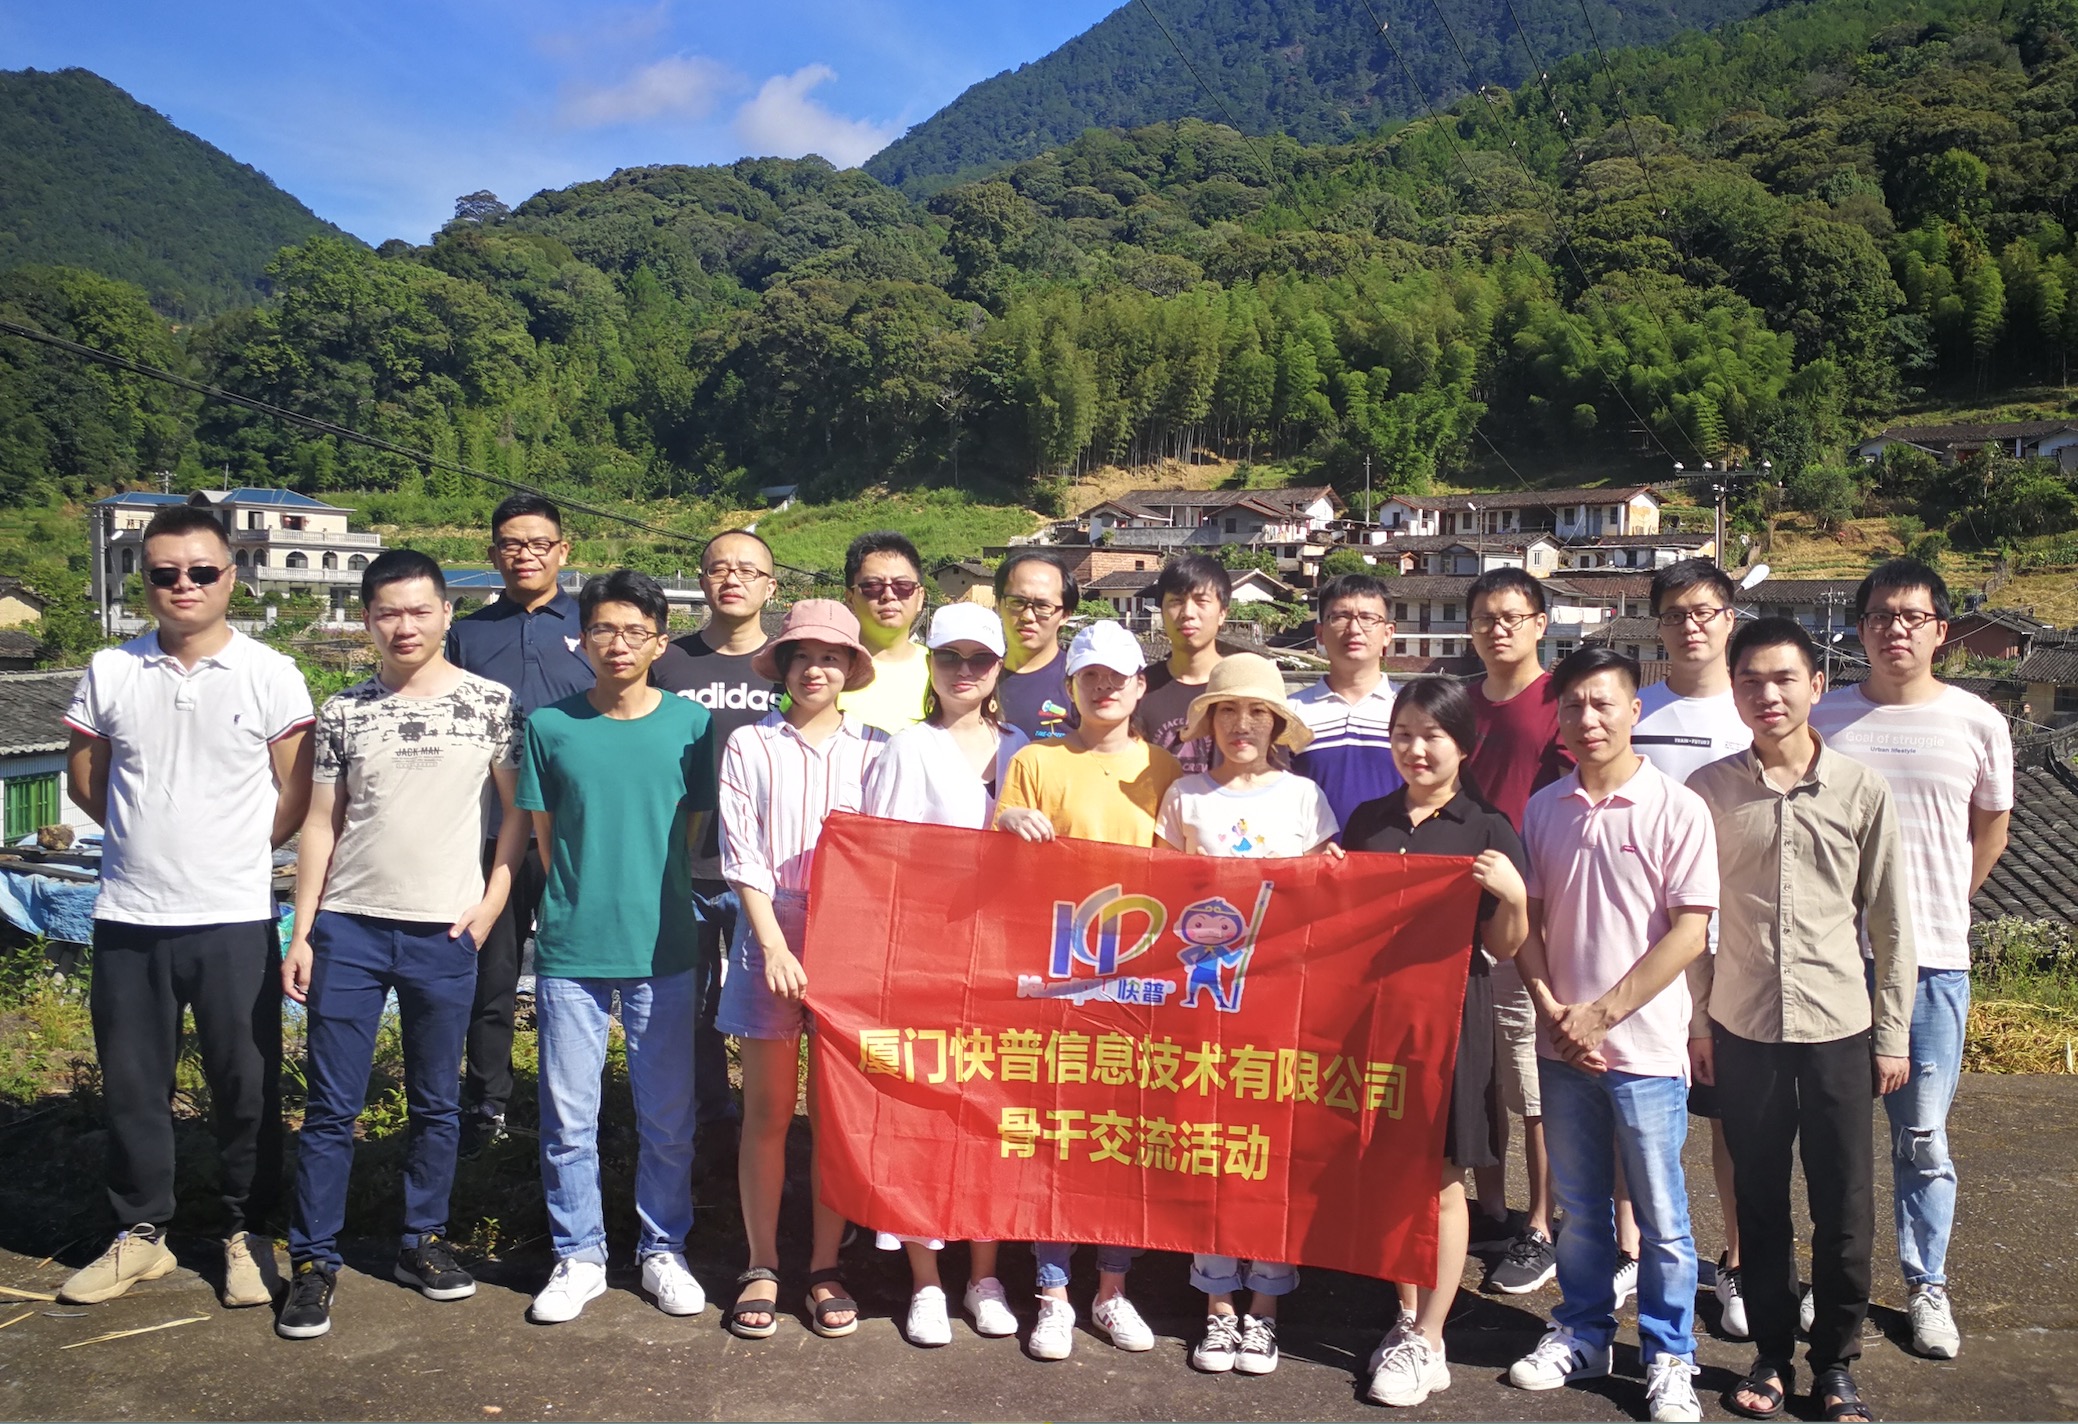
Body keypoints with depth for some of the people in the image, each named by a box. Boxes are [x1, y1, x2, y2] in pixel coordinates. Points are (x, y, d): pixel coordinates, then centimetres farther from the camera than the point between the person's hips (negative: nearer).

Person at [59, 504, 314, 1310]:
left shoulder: (270, 675, -4)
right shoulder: (110, 672, 3)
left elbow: (297, 792, 0)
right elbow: (84, 776, 13)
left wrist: (238, 848, 1)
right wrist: (151, 841, 9)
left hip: (234, 919, -2)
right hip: (128, 918, 3)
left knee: (246, 1085, 6)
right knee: (131, 1085, 12)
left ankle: (248, 1233, 22)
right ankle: (139, 1235, 28)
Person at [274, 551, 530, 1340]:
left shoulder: (489, 702, 0)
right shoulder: (344, 712, 5)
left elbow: (519, 808, 5)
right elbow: (321, 825, 7)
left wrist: (493, 900, -4)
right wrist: (300, 933, 3)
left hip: (444, 933, -1)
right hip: (348, 928, 1)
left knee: (436, 1102, 10)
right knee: (331, 1104, 3)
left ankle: (423, 1241, 25)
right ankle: (313, 1260, 14)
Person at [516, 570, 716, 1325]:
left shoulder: (691, 723, 0)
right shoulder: (550, 725, 1)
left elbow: (695, 828, 8)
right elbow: (544, 836, 7)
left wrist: (647, 895, 2)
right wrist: (584, 900, 2)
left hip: (663, 949, 0)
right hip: (570, 950, 0)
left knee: (668, 1116, 9)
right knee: (568, 1116, 7)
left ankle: (662, 1249, 26)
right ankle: (578, 1256, 23)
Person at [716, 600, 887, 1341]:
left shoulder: (874, 749, 4)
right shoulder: (750, 746, 3)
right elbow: (742, 856, -2)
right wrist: (775, 946, -12)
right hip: (770, 939, 0)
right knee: (767, 1112, 6)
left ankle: (826, 1267, 18)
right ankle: (761, 1269, 17)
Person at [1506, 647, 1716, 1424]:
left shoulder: (1676, 808, -9)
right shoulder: (1543, 809, 3)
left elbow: (1689, 931, -12)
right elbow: (1527, 920, 6)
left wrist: (1601, 1012, -14)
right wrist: (1551, 1011, -7)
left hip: (1645, 1046, -3)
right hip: (1562, 1044, 4)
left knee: (1661, 1217, 8)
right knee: (1579, 1206, 17)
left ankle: (1669, 1357, 24)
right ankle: (1581, 1332, 33)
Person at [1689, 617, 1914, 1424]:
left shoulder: (1862, 791, -3)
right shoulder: (1708, 791, -2)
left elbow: (1890, 923, 3)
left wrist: (1893, 1033, 3)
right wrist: (1692, 1022, 3)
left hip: (1837, 1026, 0)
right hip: (1743, 1027, 0)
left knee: (1845, 1207, 6)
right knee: (1760, 1201, 11)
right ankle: (1771, 1356, 25)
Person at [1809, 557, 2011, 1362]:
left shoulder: (1977, 724, 1)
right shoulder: (1822, 719, 1)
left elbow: (1991, 827, 13)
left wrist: (1936, 909, 14)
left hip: (1931, 959, 0)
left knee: (1922, 1137, 6)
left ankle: (1927, 1286, 21)